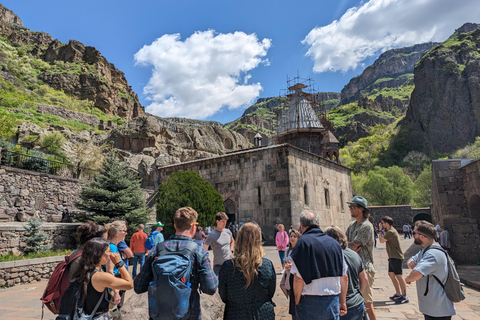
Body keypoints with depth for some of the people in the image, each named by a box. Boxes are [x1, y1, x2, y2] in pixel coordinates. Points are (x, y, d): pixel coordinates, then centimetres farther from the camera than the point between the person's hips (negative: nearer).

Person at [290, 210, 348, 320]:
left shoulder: (303, 242, -11)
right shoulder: (334, 243, 6)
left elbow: (298, 279, -15)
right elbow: (344, 277, 8)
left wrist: (297, 302, -2)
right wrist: (343, 302, 17)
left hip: (311, 302, -5)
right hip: (333, 301, 5)